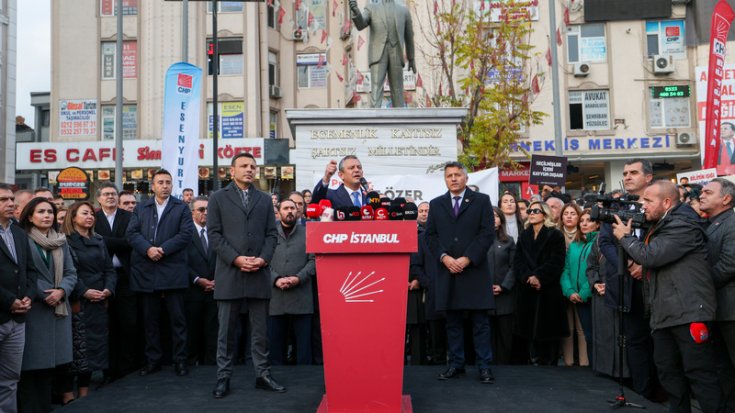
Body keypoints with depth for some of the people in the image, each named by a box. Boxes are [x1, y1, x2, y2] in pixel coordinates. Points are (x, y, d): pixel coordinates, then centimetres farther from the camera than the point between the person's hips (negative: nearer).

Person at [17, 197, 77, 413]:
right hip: (32, 310, -5)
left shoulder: (61, 242, 11)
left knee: (50, 362, 11)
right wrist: (44, 294, -12)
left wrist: (61, 291, -9)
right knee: (31, 362, -3)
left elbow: (71, 273, 9)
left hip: (58, 309, 5)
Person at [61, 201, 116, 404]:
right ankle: (67, 394, 2)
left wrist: (108, 289, -5)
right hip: (77, 302, -6)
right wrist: (84, 292, -18)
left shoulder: (99, 241, 15)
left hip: (99, 303, 6)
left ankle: (84, 393, 17)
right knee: (75, 346, -6)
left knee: (93, 345, 8)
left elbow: (109, 269, 12)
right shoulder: (66, 241, -3)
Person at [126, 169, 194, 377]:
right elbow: (131, 233, 3)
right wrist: (148, 249, -15)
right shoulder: (140, 209, 15)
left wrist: (163, 249, -14)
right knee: (150, 319, 9)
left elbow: (186, 234, -5)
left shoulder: (181, 208, 7)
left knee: (177, 318, 1)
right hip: (146, 272, 3)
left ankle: (180, 360, 9)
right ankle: (153, 360, 19)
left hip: (173, 272, -2)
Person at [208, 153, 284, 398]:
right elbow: (214, 234, -1)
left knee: (260, 329, 7)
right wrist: (236, 259, -12)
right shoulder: (219, 198, 7)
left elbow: (272, 234, 9)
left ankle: (262, 374, 15)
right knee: (226, 329, 4)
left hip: (259, 273, 2)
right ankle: (223, 377, 12)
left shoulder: (265, 199, 15)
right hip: (229, 273, -2)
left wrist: (263, 259, -8)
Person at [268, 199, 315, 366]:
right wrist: (276, 279, -11)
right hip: (275, 297, 1)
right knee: (275, 342, 7)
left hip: (301, 297, -1)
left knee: (304, 343, 2)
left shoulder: (307, 234, 9)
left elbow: (313, 260, 3)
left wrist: (298, 278, -11)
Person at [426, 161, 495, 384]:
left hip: (475, 269, -2)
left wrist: (467, 259, -11)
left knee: (480, 321, 1)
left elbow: (487, 233, -3)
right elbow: (431, 235, 9)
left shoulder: (481, 200, 5)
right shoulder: (436, 204, 13)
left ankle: (484, 366, 8)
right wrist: (444, 257, -8)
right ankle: (455, 364, 16)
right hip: (447, 270, 3)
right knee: (452, 321, 8)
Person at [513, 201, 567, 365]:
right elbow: (517, 261, 5)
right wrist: (528, 277, -13)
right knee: (530, 328, 2)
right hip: (527, 290, 4)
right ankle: (534, 362, 10)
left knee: (548, 329, -2)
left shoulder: (555, 235, 2)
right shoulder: (523, 235, 15)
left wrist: (539, 277, -18)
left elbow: (556, 262, -8)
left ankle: (550, 363, 6)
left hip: (548, 291, -4)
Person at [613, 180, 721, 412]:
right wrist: (629, 237, 9)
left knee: (699, 374, -5)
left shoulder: (683, 225, -15)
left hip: (688, 312, -10)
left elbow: (650, 256, -21)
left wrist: (625, 237, -5)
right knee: (668, 372, 14)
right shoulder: (661, 225, 17)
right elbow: (644, 254, 23)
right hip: (664, 313, 10)